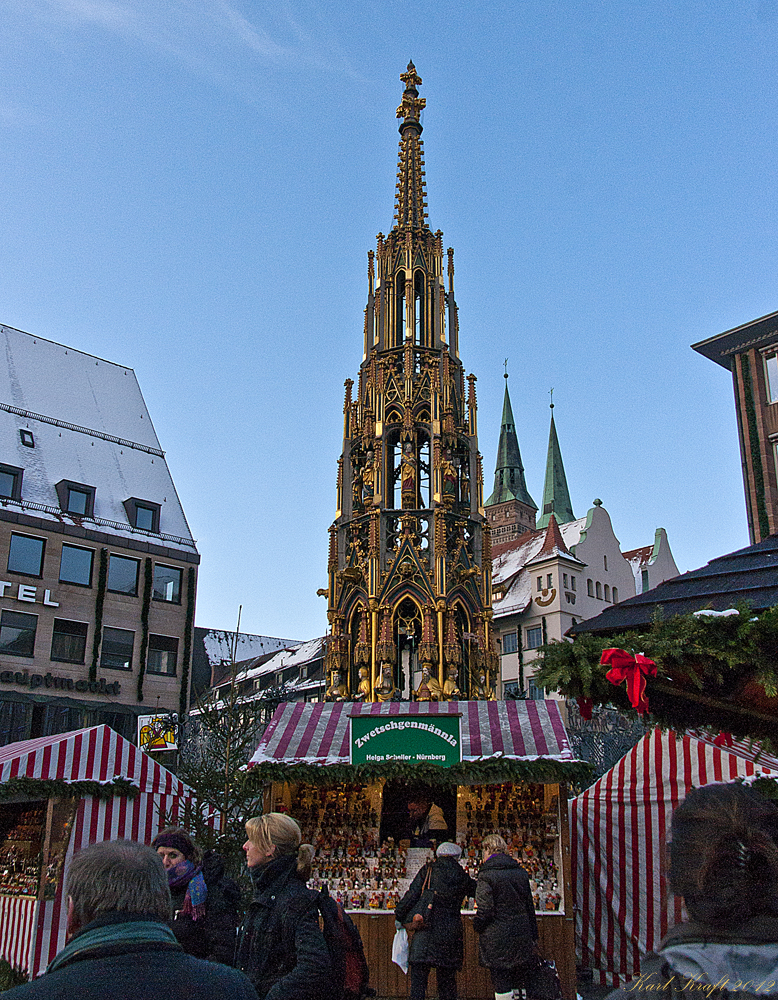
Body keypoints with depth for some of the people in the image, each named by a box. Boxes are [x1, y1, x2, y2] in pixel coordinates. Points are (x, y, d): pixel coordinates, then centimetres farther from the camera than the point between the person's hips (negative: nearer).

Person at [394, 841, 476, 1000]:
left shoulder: (427, 871, 3)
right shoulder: (461, 876, 7)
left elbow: (412, 896, -4)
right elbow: (475, 890, 25)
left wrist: (399, 916, 7)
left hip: (425, 932, -2)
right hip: (451, 932, 2)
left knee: (418, 981, 1)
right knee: (447, 982, 11)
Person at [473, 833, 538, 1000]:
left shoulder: (486, 875, -11)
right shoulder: (521, 872, 7)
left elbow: (485, 912, -15)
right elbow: (530, 907, 13)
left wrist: (477, 926, 6)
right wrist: (533, 937, 20)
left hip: (497, 942, -6)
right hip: (521, 940, 6)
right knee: (519, 984, 15)